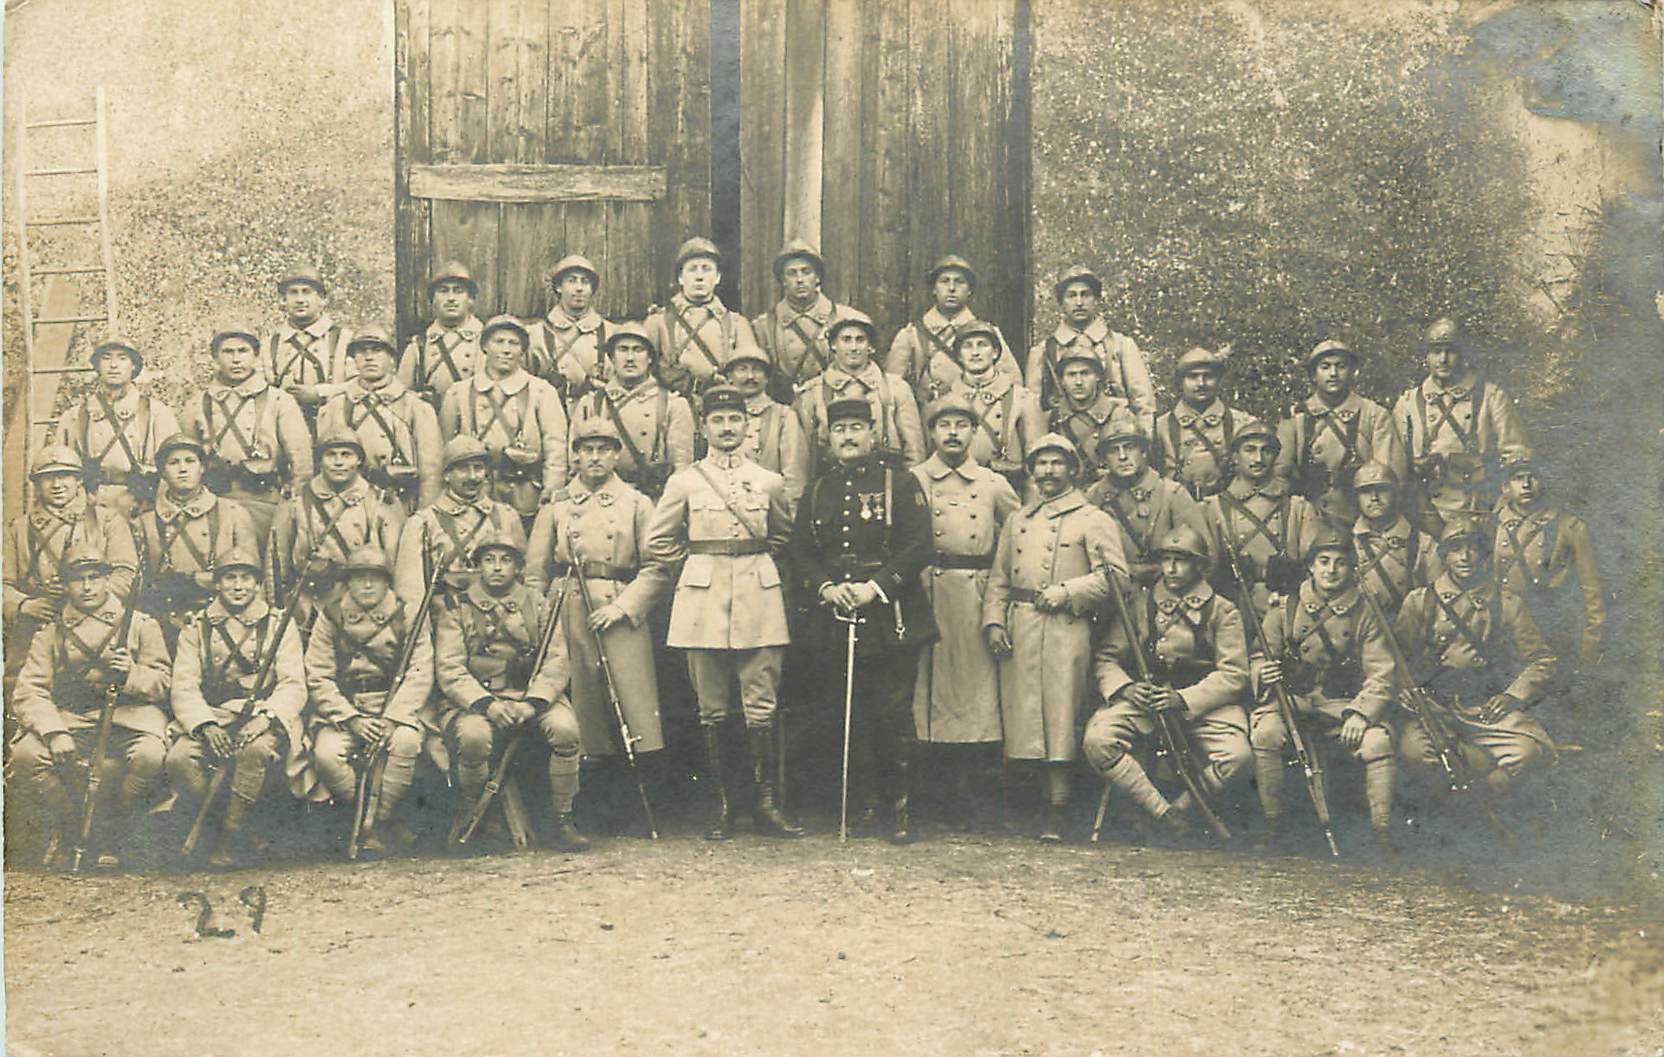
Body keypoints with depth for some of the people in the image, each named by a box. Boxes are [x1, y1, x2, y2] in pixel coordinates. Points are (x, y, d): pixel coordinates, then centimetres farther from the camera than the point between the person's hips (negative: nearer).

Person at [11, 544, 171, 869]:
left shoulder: (140, 625, 9)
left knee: (150, 756, -33)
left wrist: (130, 674, -17)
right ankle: (66, 823, 3)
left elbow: (162, 684, 6)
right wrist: (55, 732, -18)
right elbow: (29, 693, 1)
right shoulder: (52, 634, 12)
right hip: (71, 720, 2)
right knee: (25, 753, -27)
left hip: (128, 717, -2)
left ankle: (113, 830, -3)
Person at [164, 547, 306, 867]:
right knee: (178, 758, -27)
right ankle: (215, 821, -4)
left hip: (262, 719, -2)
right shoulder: (197, 628, 12)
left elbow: (293, 685, -2)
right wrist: (206, 725, -16)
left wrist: (265, 717, -21)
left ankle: (232, 834, -17)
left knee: (256, 749, -36)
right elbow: (183, 688, 3)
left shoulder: (279, 624, 8)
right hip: (211, 718, 2)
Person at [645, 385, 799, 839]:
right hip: (703, 600, 0)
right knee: (712, 710, 3)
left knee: (762, 708, -2)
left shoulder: (769, 481, 7)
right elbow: (658, 539, 10)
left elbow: (782, 534, 22)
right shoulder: (684, 482, 4)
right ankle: (721, 806, 11)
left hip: (758, 597, 1)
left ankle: (767, 804, 5)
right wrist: (697, 566, 7)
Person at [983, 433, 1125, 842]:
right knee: (1023, 713, 4)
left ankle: (1056, 812, -4)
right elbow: (998, 578, 19)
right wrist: (994, 621, 5)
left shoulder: (1094, 520, 5)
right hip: (1018, 630, 5)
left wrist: (1067, 591, -12)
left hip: (1066, 629, -5)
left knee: (1059, 717, -7)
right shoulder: (1017, 521, 21)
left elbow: (1115, 575, -3)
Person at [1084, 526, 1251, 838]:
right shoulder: (1140, 603, 12)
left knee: (1237, 755, -30)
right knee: (1097, 740, -26)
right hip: (1143, 699, 1)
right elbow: (1105, 659, 8)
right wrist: (1125, 688, -14)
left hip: (1203, 704, -1)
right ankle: (1163, 813, -17)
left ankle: (1181, 807, -4)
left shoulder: (1222, 611, 6)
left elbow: (1234, 675, -4)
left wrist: (1183, 699, -17)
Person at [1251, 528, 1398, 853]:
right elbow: (1259, 656, 5)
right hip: (1292, 700, 0)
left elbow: (1381, 675, -4)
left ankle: (1383, 831, -12)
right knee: (1265, 732, -30)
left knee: (1378, 741, -27)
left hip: (1345, 703, 0)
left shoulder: (1365, 613, 1)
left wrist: (1359, 714, -20)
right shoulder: (1283, 607, 3)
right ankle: (1273, 823, -13)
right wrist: (1262, 674, -21)